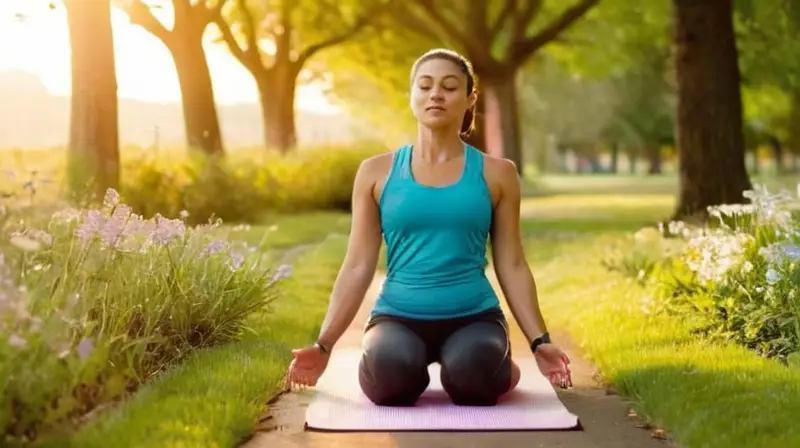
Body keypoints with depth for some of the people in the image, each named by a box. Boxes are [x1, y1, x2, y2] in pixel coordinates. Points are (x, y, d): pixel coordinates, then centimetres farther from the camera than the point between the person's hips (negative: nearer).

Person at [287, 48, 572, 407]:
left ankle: (501, 368, 4)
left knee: (472, 376, -34)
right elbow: (358, 267, 5)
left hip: (473, 316, 0)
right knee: (391, 371, -35)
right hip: (398, 315, 0)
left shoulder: (496, 174, 5)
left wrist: (539, 341, -3)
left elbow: (512, 266, 6)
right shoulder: (376, 172, 5)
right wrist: (324, 344, -2)